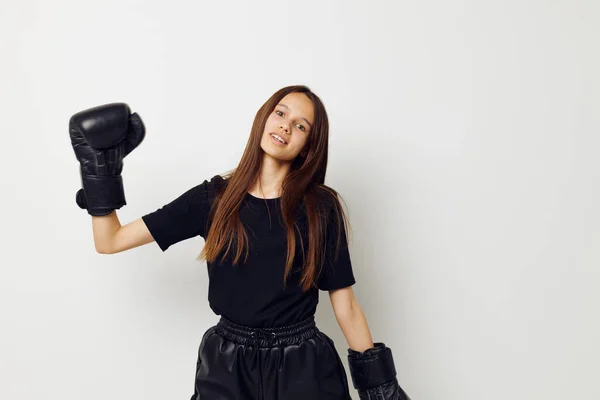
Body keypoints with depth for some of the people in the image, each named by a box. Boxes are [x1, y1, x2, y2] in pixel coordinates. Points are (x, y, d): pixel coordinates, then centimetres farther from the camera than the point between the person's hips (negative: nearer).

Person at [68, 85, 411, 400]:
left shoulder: (320, 207, -7)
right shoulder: (213, 197, -3)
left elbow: (344, 301, -3)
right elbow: (110, 241, -1)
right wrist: (100, 167, -8)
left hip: (302, 366, -1)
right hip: (226, 364, 2)